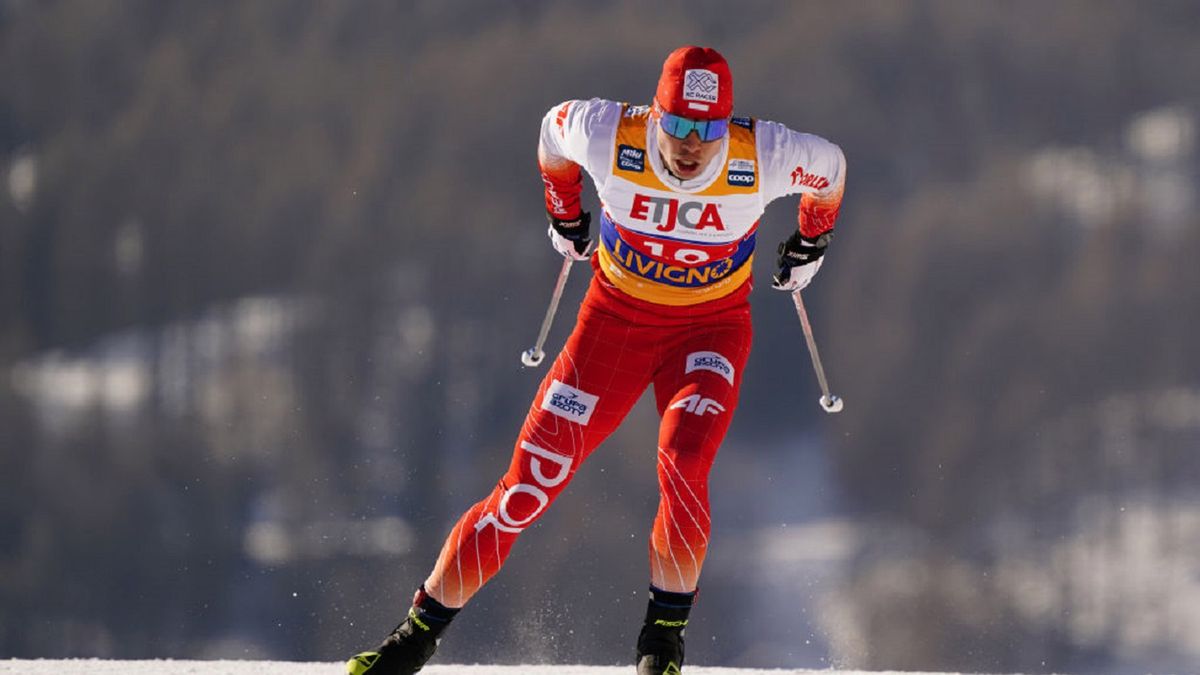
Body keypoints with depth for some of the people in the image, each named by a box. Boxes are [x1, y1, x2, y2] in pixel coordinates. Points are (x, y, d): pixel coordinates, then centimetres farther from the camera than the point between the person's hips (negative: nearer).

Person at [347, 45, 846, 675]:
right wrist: (563, 212, 17)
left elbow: (829, 166, -1)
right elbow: (554, 126, 2)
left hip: (711, 327, -1)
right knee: (530, 482, -4)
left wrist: (810, 242, 16)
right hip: (616, 316, 1)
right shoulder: (609, 137, -23)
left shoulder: (763, 157, -24)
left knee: (683, 462, -30)